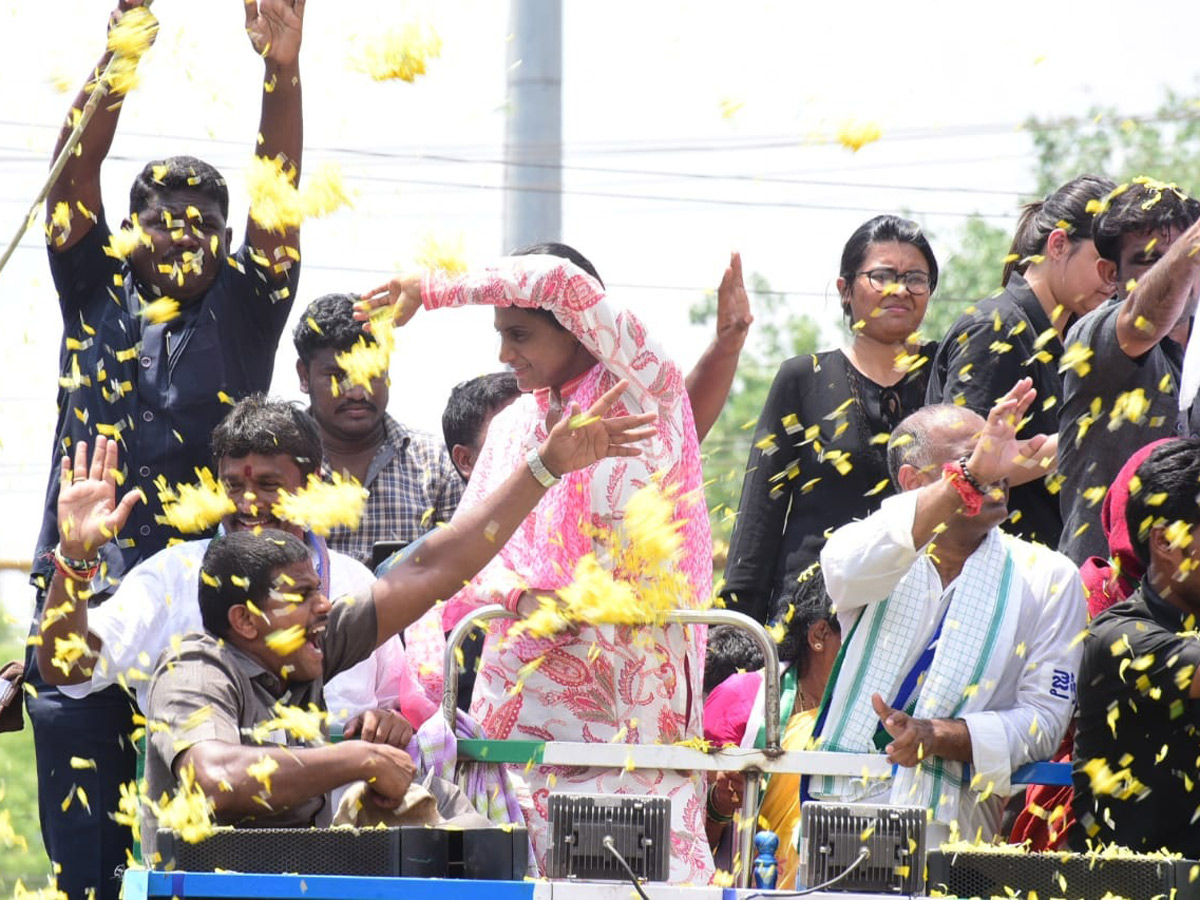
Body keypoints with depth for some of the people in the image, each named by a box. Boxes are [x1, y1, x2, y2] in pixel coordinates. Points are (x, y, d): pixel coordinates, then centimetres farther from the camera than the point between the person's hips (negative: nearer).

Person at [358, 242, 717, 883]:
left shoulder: (644, 393, 0)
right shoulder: (512, 426, 18)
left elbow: (561, 281, -14)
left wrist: (433, 290, -6)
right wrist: (522, 596, -10)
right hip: (525, 694, 5)